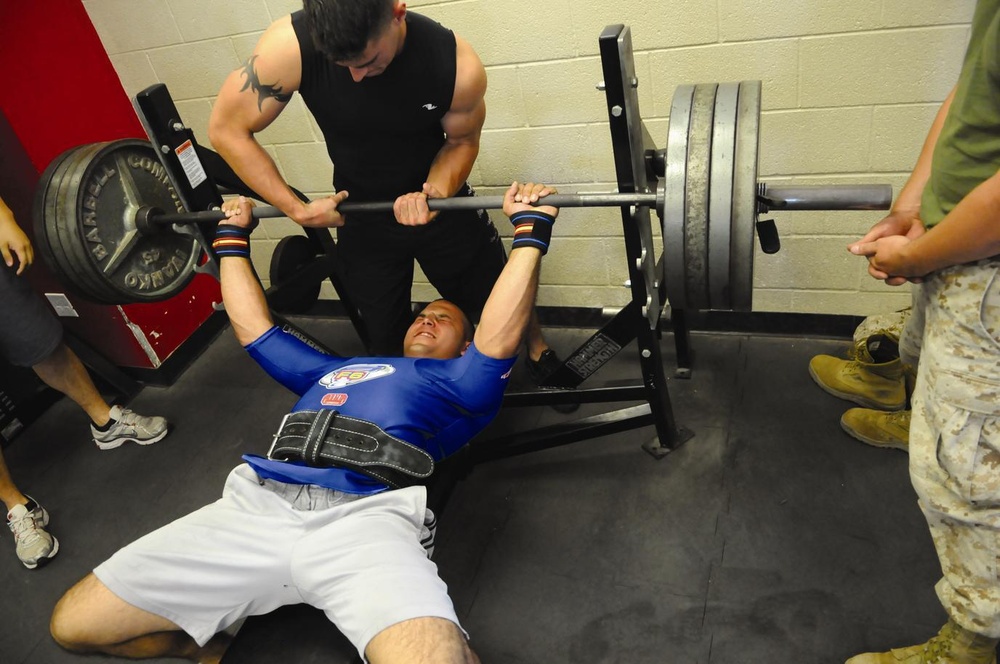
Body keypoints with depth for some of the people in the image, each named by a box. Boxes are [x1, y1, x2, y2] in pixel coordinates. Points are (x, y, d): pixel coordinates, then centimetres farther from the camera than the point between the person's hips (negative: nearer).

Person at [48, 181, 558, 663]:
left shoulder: (458, 382, 23)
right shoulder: (333, 368, 36)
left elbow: (499, 339, 4)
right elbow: (254, 329, 39)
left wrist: (530, 230, 2)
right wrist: (232, 237, 41)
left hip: (364, 519, -4)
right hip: (257, 504, 5)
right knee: (72, 623, 2)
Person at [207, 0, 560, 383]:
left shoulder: (458, 66, -28)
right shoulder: (290, 46, -28)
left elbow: (461, 140, -8)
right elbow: (227, 129, -17)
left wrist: (436, 192, -28)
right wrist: (296, 209, -22)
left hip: (440, 198, -1)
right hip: (359, 215, 1)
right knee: (384, 338, 15)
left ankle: (539, 351, 45)